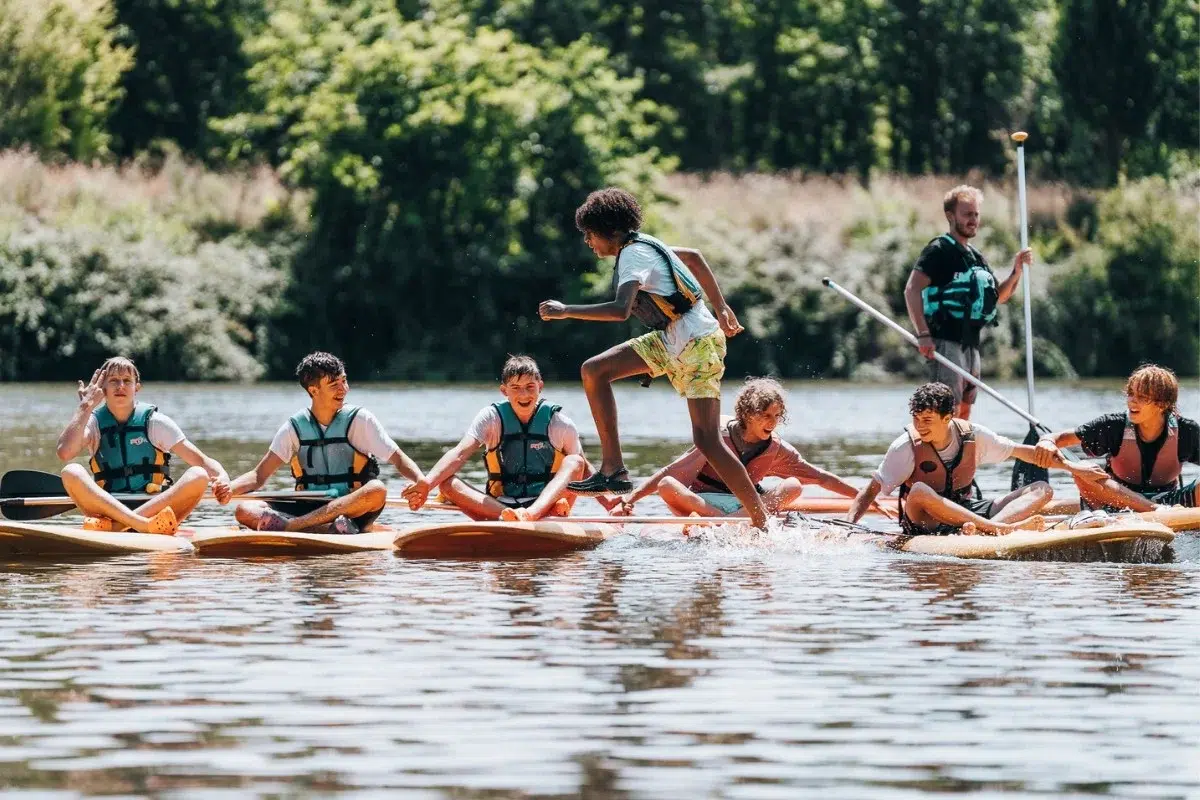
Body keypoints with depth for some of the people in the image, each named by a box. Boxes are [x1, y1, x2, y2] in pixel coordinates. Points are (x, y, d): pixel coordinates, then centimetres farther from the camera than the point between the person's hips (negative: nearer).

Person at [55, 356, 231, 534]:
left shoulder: (155, 422, 5)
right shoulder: (95, 422, 6)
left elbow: (201, 461, -1)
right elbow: (64, 452, -14)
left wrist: (221, 477, -24)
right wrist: (86, 406, -8)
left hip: (156, 507, 0)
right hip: (109, 510, 0)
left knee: (198, 476, -25)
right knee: (71, 472, -24)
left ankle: (115, 525, -40)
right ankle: (144, 524, -44)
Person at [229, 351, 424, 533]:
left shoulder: (358, 420, 1)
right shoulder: (295, 427, 6)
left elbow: (398, 458, -3)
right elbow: (260, 475, 4)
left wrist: (422, 481, -25)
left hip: (351, 509, -2)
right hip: (307, 511, 2)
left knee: (377, 490, -34)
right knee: (244, 510, -22)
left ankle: (288, 525, -42)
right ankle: (333, 531, -42)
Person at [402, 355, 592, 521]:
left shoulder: (559, 423, 2)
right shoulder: (491, 418, 0)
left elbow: (584, 468, 8)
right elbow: (459, 454, -15)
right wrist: (427, 483, -33)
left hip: (546, 505, 0)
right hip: (497, 504, 0)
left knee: (574, 462, -24)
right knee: (446, 483, -22)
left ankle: (535, 513, -49)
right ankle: (506, 515, -47)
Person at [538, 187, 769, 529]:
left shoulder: (633, 255, -18)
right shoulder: (641, 246, 10)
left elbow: (620, 310, -34)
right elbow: (694, 257, 24)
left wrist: (565, 311, -29)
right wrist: (721, 308, 27)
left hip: (697, 344, -10)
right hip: (670, 340, 10)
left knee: (706, 440, -14)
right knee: (594, 371, 3)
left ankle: (762, 522, -10)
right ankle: (613, 471, 1)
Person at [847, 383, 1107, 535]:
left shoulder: (971, 435, -2)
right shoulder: (907, 446, -12)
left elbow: (1022, 452, 8)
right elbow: (871, 490, -12)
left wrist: (1071, 467, 9)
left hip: (969, 509, 5)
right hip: (926, 522, -5)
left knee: (1041, 489, -10)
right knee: (919, 491, -39)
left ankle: (979, 528, -41)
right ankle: (1004, 528, -46)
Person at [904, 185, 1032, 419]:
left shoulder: (976, 257, 21)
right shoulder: (939, 251, -6)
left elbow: (1000, 296, 27)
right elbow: (912, 289, -17)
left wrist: (1017, 270, 8)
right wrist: (923, 334, -24)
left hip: (970, 344, 9)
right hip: (945, 341, -9)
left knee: (964, 411, 9)